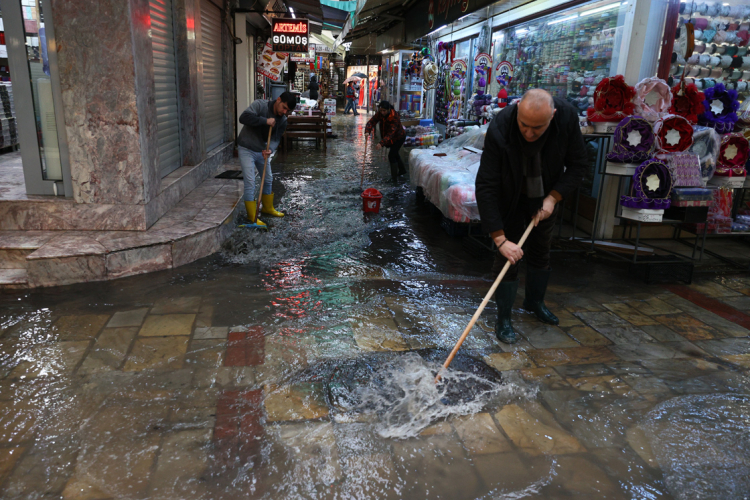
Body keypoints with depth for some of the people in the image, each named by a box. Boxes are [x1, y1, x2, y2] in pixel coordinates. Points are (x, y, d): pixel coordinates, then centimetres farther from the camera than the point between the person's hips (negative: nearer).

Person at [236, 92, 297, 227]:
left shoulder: (282, 120, -2)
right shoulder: (260, 105, -20)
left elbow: (276, 138, -6)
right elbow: (243, 117, -32)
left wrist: (270, 149, -28)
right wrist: (265, 121, -32)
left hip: (262, 150, 7)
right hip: (246, 150, -7)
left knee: (268, 179, 17)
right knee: (250, 182, -8)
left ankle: (267, 208, 39)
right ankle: (252, 216, 1)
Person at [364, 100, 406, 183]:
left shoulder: (394, 117, -35)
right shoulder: (380, 113, -16)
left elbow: (391, 133, -41)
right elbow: (372, 121, -23)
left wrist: (381, 143, -51)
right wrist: (367, 131, -43)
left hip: (399, 137, -8)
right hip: (391, 138, 8)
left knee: (391, 155, -15)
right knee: (395, 153, 24)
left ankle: (394, 178, -8)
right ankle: (402, 170, 47)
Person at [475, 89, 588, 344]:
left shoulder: (568, 117, -26)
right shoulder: (500, 129, -35)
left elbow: (578, 165, -11)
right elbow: (486, 187, -34)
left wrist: (553, 197, -24)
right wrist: (500, 238, -35)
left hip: (545, 198, 3)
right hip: (510, 199, -3)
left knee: (541, 253, 16)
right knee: (508, 257, -5)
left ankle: (535, 301, 40)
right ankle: (503, 320, 10)